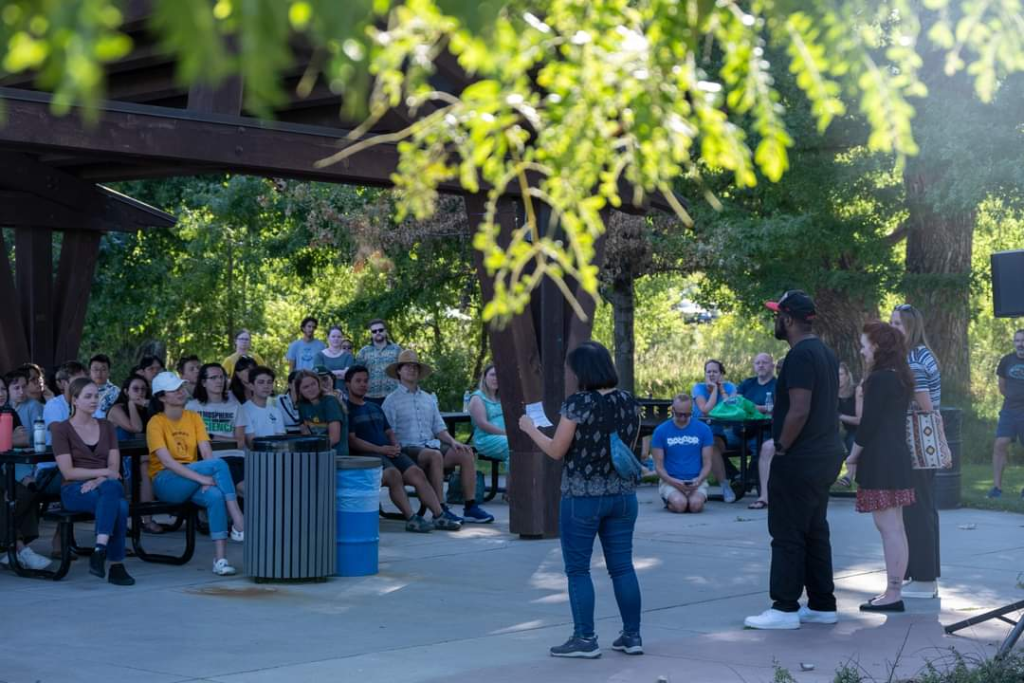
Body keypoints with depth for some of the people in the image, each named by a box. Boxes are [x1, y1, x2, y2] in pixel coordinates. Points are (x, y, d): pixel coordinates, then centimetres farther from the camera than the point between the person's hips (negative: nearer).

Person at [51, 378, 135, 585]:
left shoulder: (106, 427, 16)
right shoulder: (62, 429, 3)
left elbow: (114, 467, 7)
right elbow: (68, 472, -6)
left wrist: (99, 480, -14)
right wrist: (104, 472, -10)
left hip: (106, 487, 4)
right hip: (74, 490, -4)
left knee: (112, 489, -37)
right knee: (119, 505, -36)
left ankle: (100, 551, -39)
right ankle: (116, 564, -38)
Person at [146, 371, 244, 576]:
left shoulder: (194, 417, 9)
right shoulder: (156, 423, -7)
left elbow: (207, 454, -1)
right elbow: (167, 461, -19)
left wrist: (210, 478, -20)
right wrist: (202, 478, -27)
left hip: (192, 480, 4)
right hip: (166, 482, -4)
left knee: (215, 495, -32)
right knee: (219, 463, -28)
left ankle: (220, 558, -35)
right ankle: (239, 525, -31)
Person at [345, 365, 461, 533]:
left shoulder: (376, 408, 29)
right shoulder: (346, 409, 5)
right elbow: (351, 440, -7)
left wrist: (395, 445, 3)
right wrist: (379, 449, -15)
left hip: (388, 452, 7)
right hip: (366, 455, -7)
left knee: (417, 473, -17)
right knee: (394, 473, -34)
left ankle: (439, 516, -22)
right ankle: (411, 518, -39)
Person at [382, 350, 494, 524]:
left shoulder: (429, 398, 23)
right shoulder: (392, 400, 4)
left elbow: (439, 427, 20)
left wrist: (453, 441, 2)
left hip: (431, 444, 6)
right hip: (408, 448, -6)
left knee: (466, 454, -16)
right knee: (435, 455, -36)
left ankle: (470, 507, -17)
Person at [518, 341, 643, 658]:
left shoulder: (578, 403, -16)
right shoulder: (629, 401, 2)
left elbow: (556, 451, -11)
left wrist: (530, 428, 4)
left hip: (582, 497, -6)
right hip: (622, 495, 6)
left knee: (578, 569, 5)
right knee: (622, 566, 12)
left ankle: (585, 639, 6)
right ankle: (632, 636, 16)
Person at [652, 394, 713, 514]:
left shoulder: (703, 429, 3)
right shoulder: (661, 431, 1)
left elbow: (707, 464, 5)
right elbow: (659, 466, 1)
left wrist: (698, 480, -15)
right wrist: (674, 482, -17)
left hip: (696, 480, 1)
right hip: (670, 480, -1)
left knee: (696, 505, -30)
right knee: (679, 504, -31)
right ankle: (670, 500, 5)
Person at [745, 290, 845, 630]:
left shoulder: (799, 356, -18)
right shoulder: (826, 353, 14)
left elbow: (799, 411, -25)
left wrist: (781, 449, -16)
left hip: (799, 462, -10)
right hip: (825, 457, 10)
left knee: (787, 535, -4)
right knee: (815, 532, 15)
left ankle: (785, 608, -1)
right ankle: (822, 605, 19)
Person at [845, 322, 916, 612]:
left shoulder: (880, 378, -14)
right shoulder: (901, 377, 14)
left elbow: (869, 422, -16)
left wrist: (853, 454, -3)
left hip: (879, 460, -10)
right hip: (898, 457, 10)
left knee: (888, 527, -8)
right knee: (895, 527, 12)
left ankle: (893, 594, -6)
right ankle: (895, 590, 18)